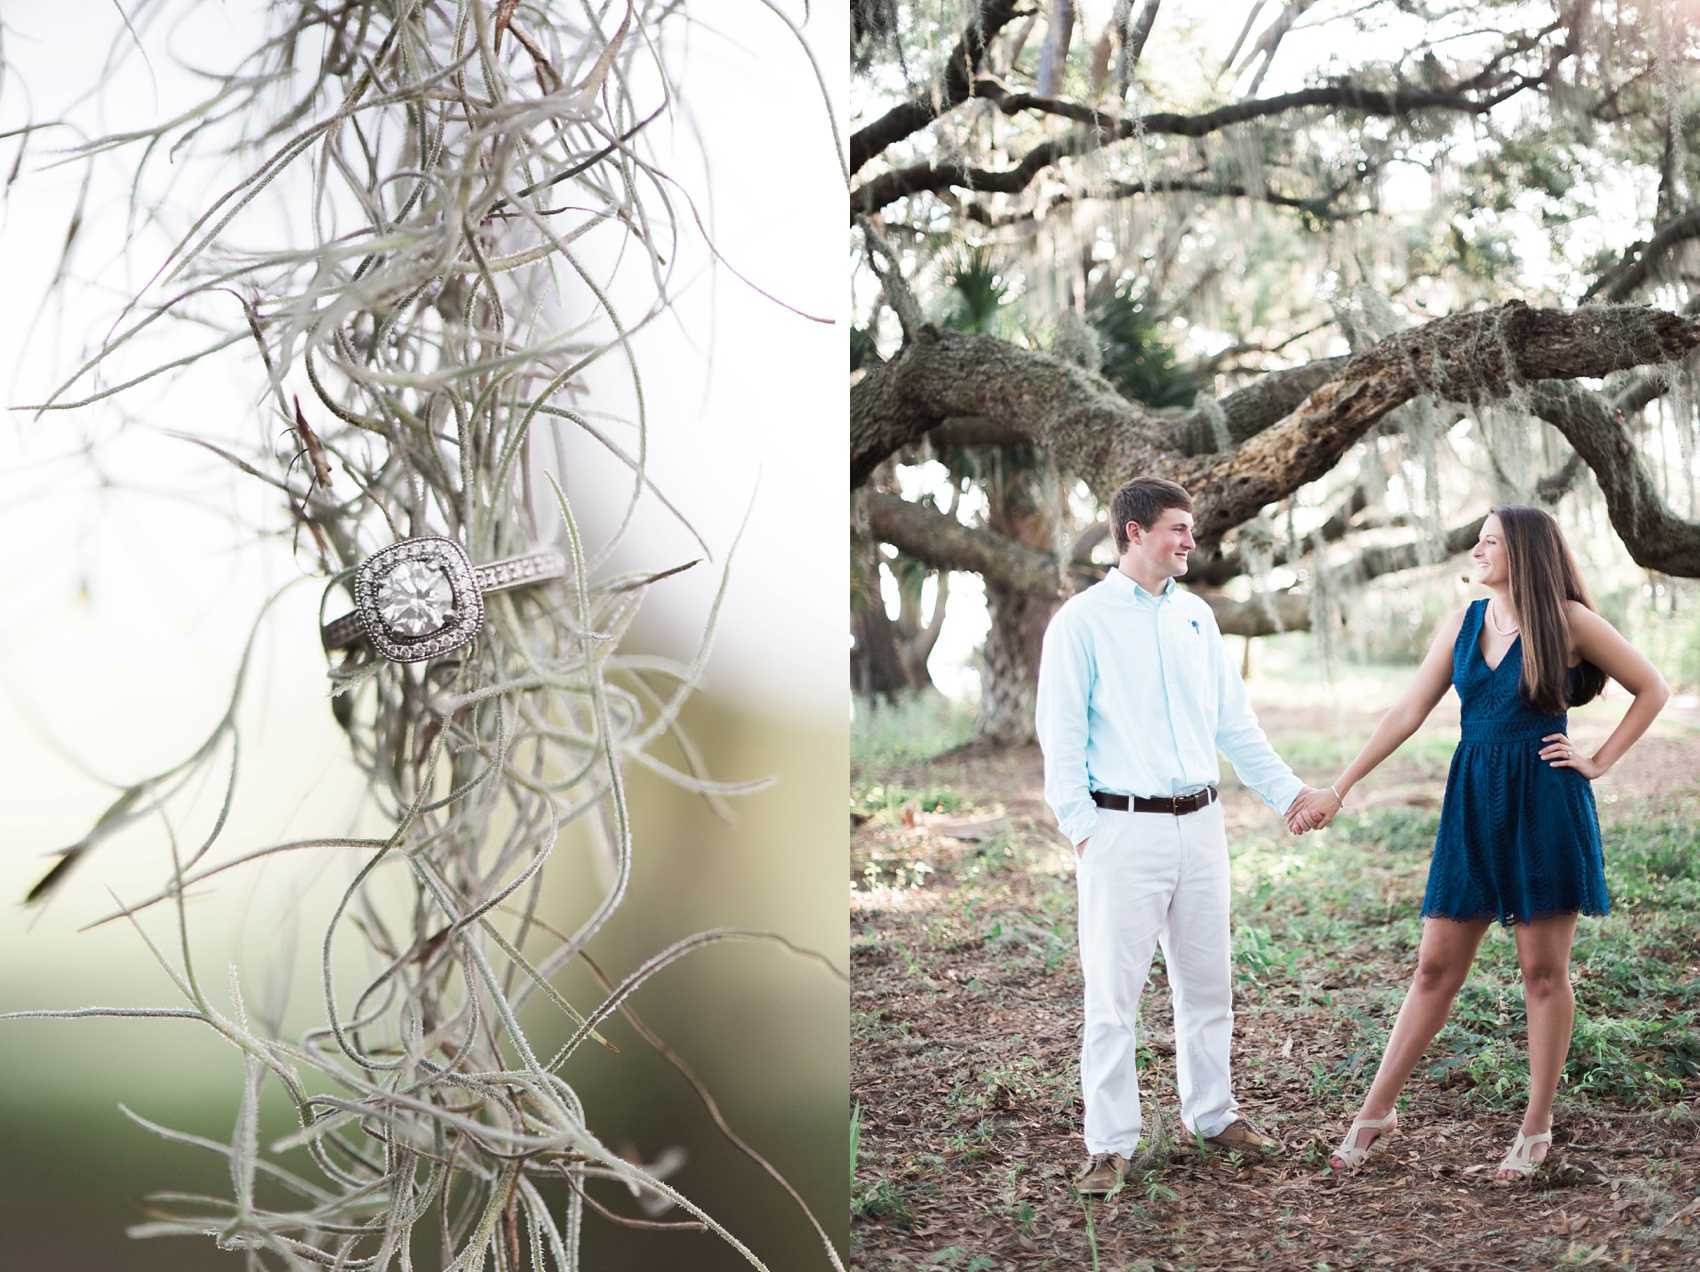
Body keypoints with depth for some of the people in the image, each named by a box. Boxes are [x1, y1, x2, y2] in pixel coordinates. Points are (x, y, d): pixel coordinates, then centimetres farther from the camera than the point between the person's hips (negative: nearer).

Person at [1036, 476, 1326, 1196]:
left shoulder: (1195, 616, 13)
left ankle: (1212, 1113, 28)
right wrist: (1081, 828, -12)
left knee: (1207, 983, 13)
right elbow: (1061, 733, -6)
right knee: (1114, 993, -4)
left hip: (1199, 822, 6)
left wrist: (1285, 791, 18)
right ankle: (1110, 1145, 3)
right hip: (1122, 829, -6)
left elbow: (1234, 722, 19)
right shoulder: (1083, 621, -4)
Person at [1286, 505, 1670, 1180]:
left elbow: (1652, 689, 4)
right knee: (1436, 965, 5)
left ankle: (1536, 1128, 14)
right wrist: (1337, 790, 3)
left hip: (1545, 802, -4)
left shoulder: (1569, 620, -4)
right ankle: (1376, 1110, 11)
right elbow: (1409, 711, 7)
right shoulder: (1464, 622, 7)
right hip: (1473, 801, 4)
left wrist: (1599, 761, -2)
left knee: (1543, 969, 3)